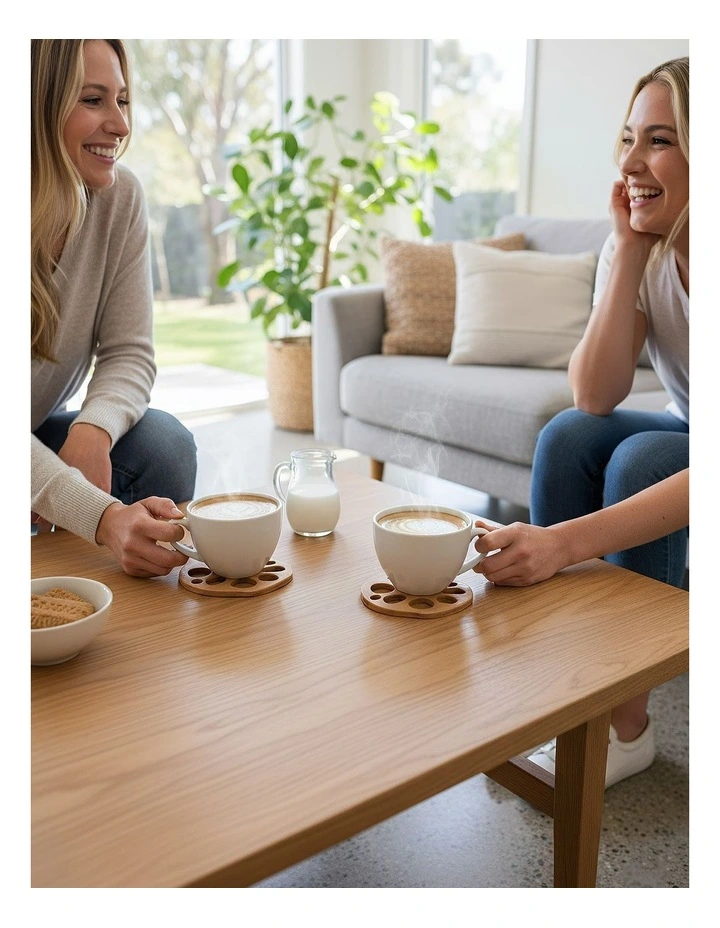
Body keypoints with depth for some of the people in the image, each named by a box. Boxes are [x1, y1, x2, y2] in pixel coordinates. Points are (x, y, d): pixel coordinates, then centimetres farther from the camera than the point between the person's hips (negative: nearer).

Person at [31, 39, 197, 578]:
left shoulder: (121, 198, -11)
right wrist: (103, 516, -47)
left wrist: (92, 430, -33)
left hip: (45, 432, 4)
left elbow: (130, 352, -11)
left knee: (164, 443, -24)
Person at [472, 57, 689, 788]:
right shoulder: (639, 250, -11)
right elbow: (594, 397, -23)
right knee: (568, 436, -20)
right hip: (683, 440, 5)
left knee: (640, 457, -30)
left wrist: (564, 543, -50)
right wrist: (629, 248, -27)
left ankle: (622, 721, -17)